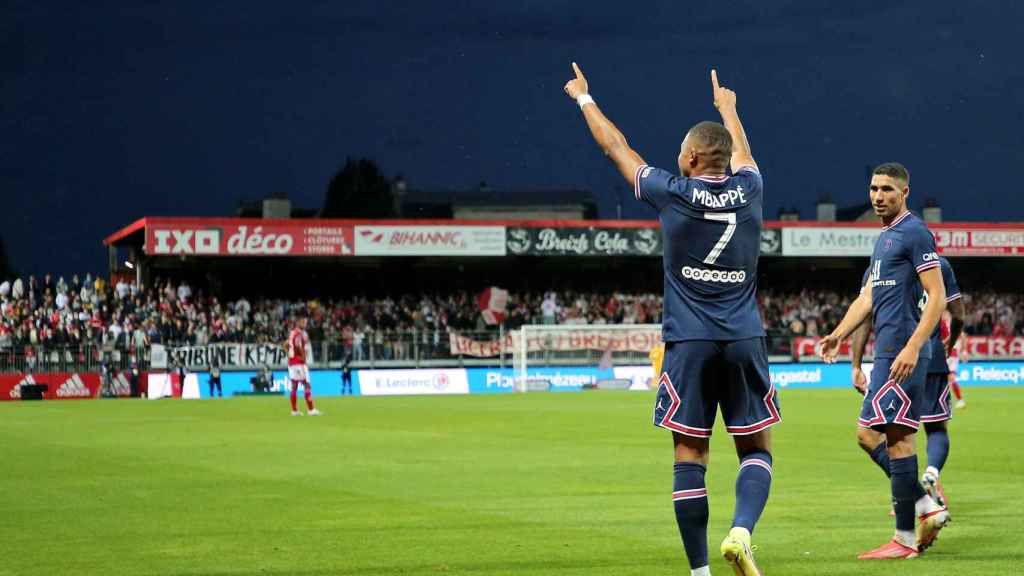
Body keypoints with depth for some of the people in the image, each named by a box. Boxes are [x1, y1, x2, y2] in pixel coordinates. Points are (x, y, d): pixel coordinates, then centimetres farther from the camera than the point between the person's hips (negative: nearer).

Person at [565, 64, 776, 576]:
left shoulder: (673, 194, -4)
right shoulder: (748, 189, 3)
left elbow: (616, 147, 11)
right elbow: (740, 149, 27)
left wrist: (585, 99, 28)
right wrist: (727, 107, 49)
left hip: (689, 343, -2)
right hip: (744, 341, 2)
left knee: (689, 455, 1)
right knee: (756, 449, 9)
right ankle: (741, 532, -17)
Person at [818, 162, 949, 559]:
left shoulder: (914, 233, -9)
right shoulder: (884, 238, 20)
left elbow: (937, 296, -14)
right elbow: (868, 296, 22)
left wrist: (913, 347, -22)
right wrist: (840, 333, 8)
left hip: (902, 352, -10)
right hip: (886, 350, 10)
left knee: (896, 436, -9)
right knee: (876, 434, 11)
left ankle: (905, 539, -6)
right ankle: (927, 508, 15)